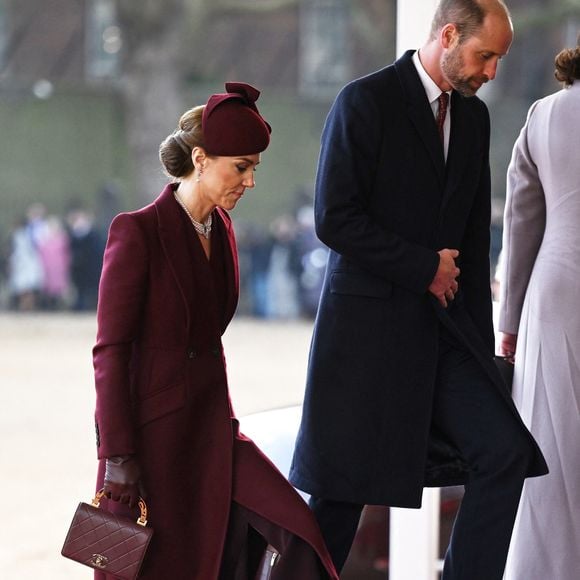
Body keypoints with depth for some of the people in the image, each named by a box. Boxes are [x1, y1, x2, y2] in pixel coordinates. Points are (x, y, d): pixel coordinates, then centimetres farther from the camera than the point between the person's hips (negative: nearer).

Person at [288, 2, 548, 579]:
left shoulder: (473, 117, 12)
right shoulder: (366, 102, -9)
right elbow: (334, 219, -15)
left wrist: (480, 341, 13)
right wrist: (424, 268, -12)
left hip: (445, 328, 6)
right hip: (369, 321, -6)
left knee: (504, 452, -8)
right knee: (344, 488, -1)